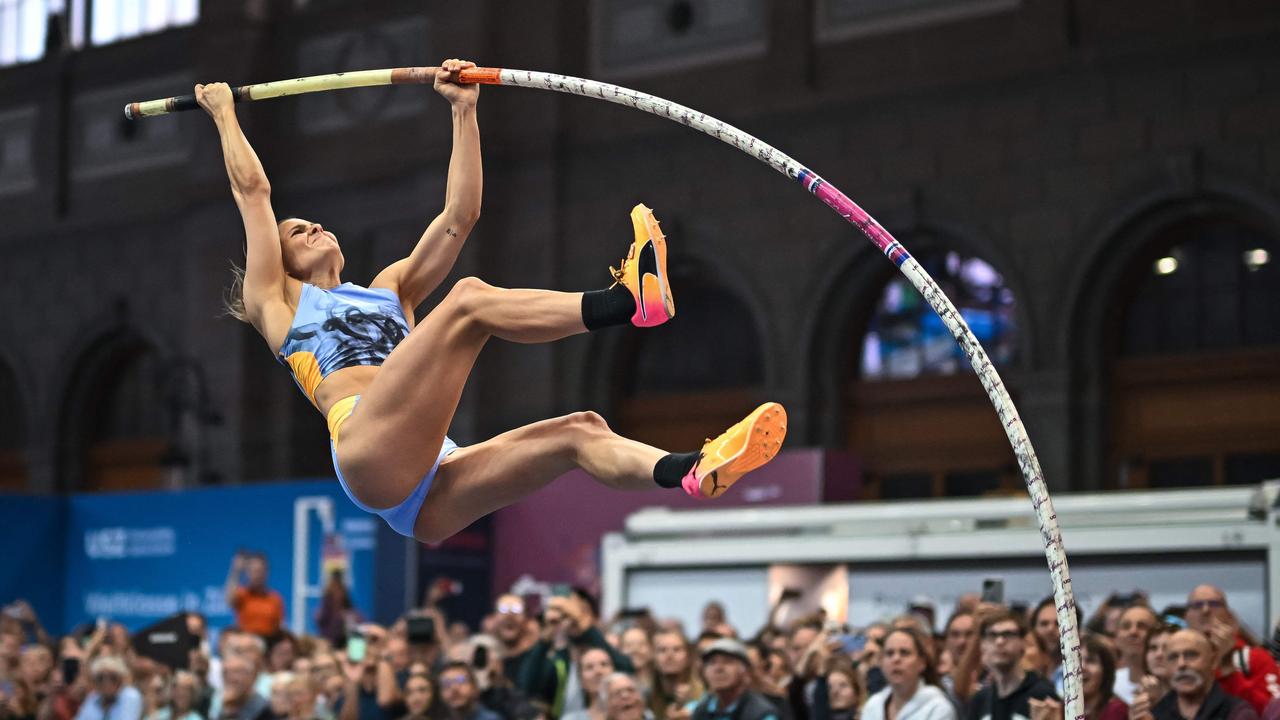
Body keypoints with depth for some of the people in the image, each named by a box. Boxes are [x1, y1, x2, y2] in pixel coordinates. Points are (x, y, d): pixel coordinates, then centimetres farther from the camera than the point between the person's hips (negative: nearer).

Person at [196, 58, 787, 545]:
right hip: (368, 453, -6)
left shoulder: (390, 290, 36)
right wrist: (225, 115, 30)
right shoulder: (277, 301, 23)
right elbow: (253, 190, 20)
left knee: (579, 430, -16)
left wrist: (464, 111, 25)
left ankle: (696, 473, -41)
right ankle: (627, 298, -42)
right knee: (470, 299, -23)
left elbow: (459, 218, 28)